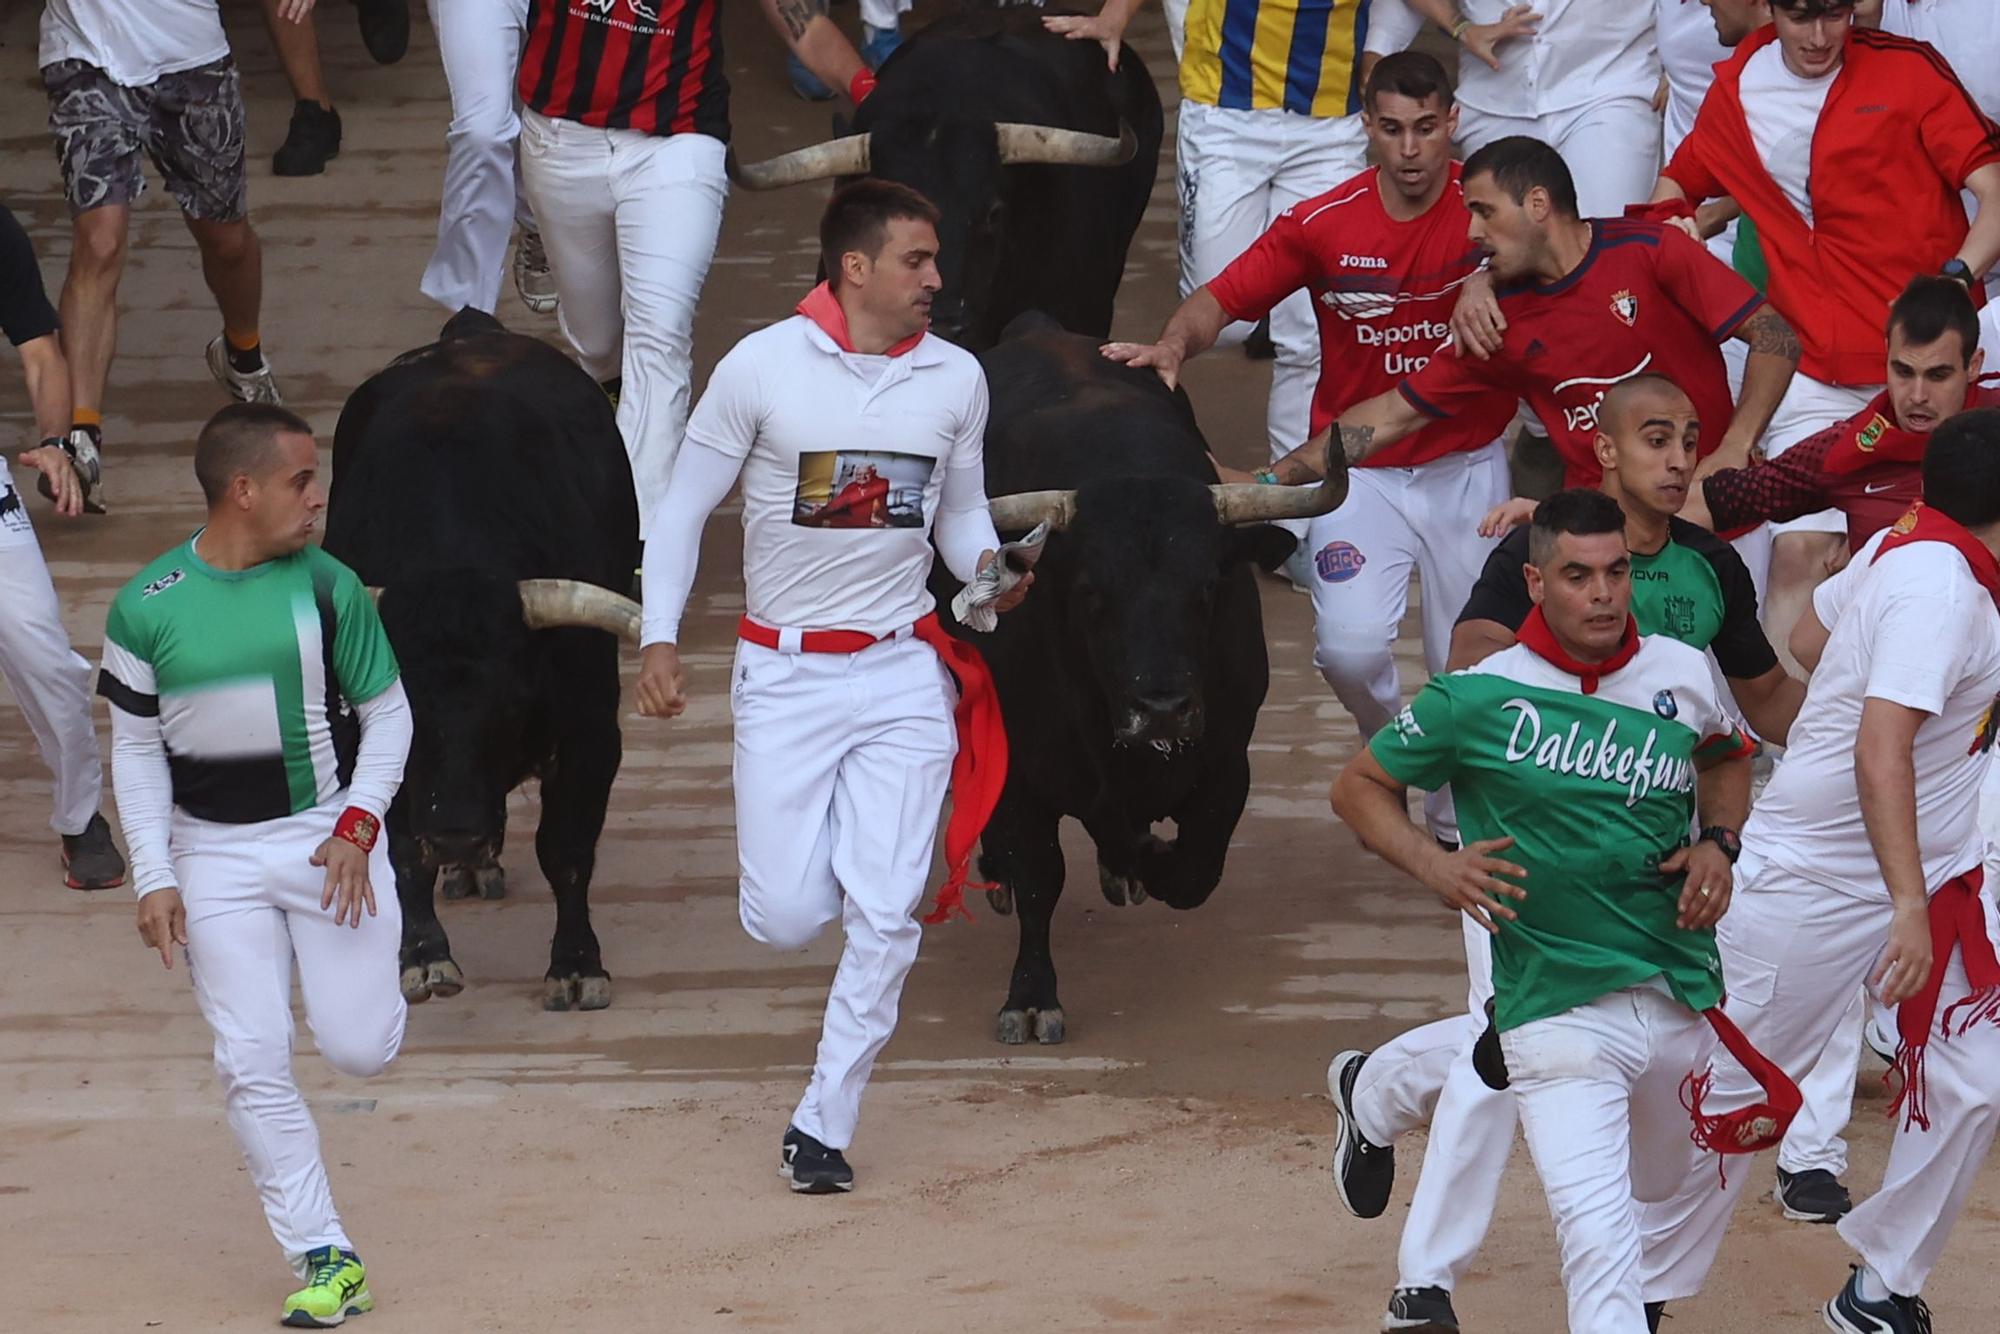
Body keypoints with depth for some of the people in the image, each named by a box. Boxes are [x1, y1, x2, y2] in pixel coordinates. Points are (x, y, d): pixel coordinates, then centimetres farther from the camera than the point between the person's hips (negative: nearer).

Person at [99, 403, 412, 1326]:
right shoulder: (148, 606, -6)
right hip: (216, 855, 0)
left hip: (329, 830, 0)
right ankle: (323, 1258, 4)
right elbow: (137, 749, 2)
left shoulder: (327, 586, -6)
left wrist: (358, 824, -11)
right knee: (252, 1066, -4)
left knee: (358, 1048, -4)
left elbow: (387, 712, 2)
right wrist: (154, 878, -5)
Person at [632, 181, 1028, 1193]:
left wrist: (987, 568, -7)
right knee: (785, 919, -4)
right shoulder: (762, 367, -8)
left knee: (885, 918, -7)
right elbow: (683, 508, -1)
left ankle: (824, 1124, 5)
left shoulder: (955, 379, 2)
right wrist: (659, 639, -10)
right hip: (785, 676, -2)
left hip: (902, 670, 2)